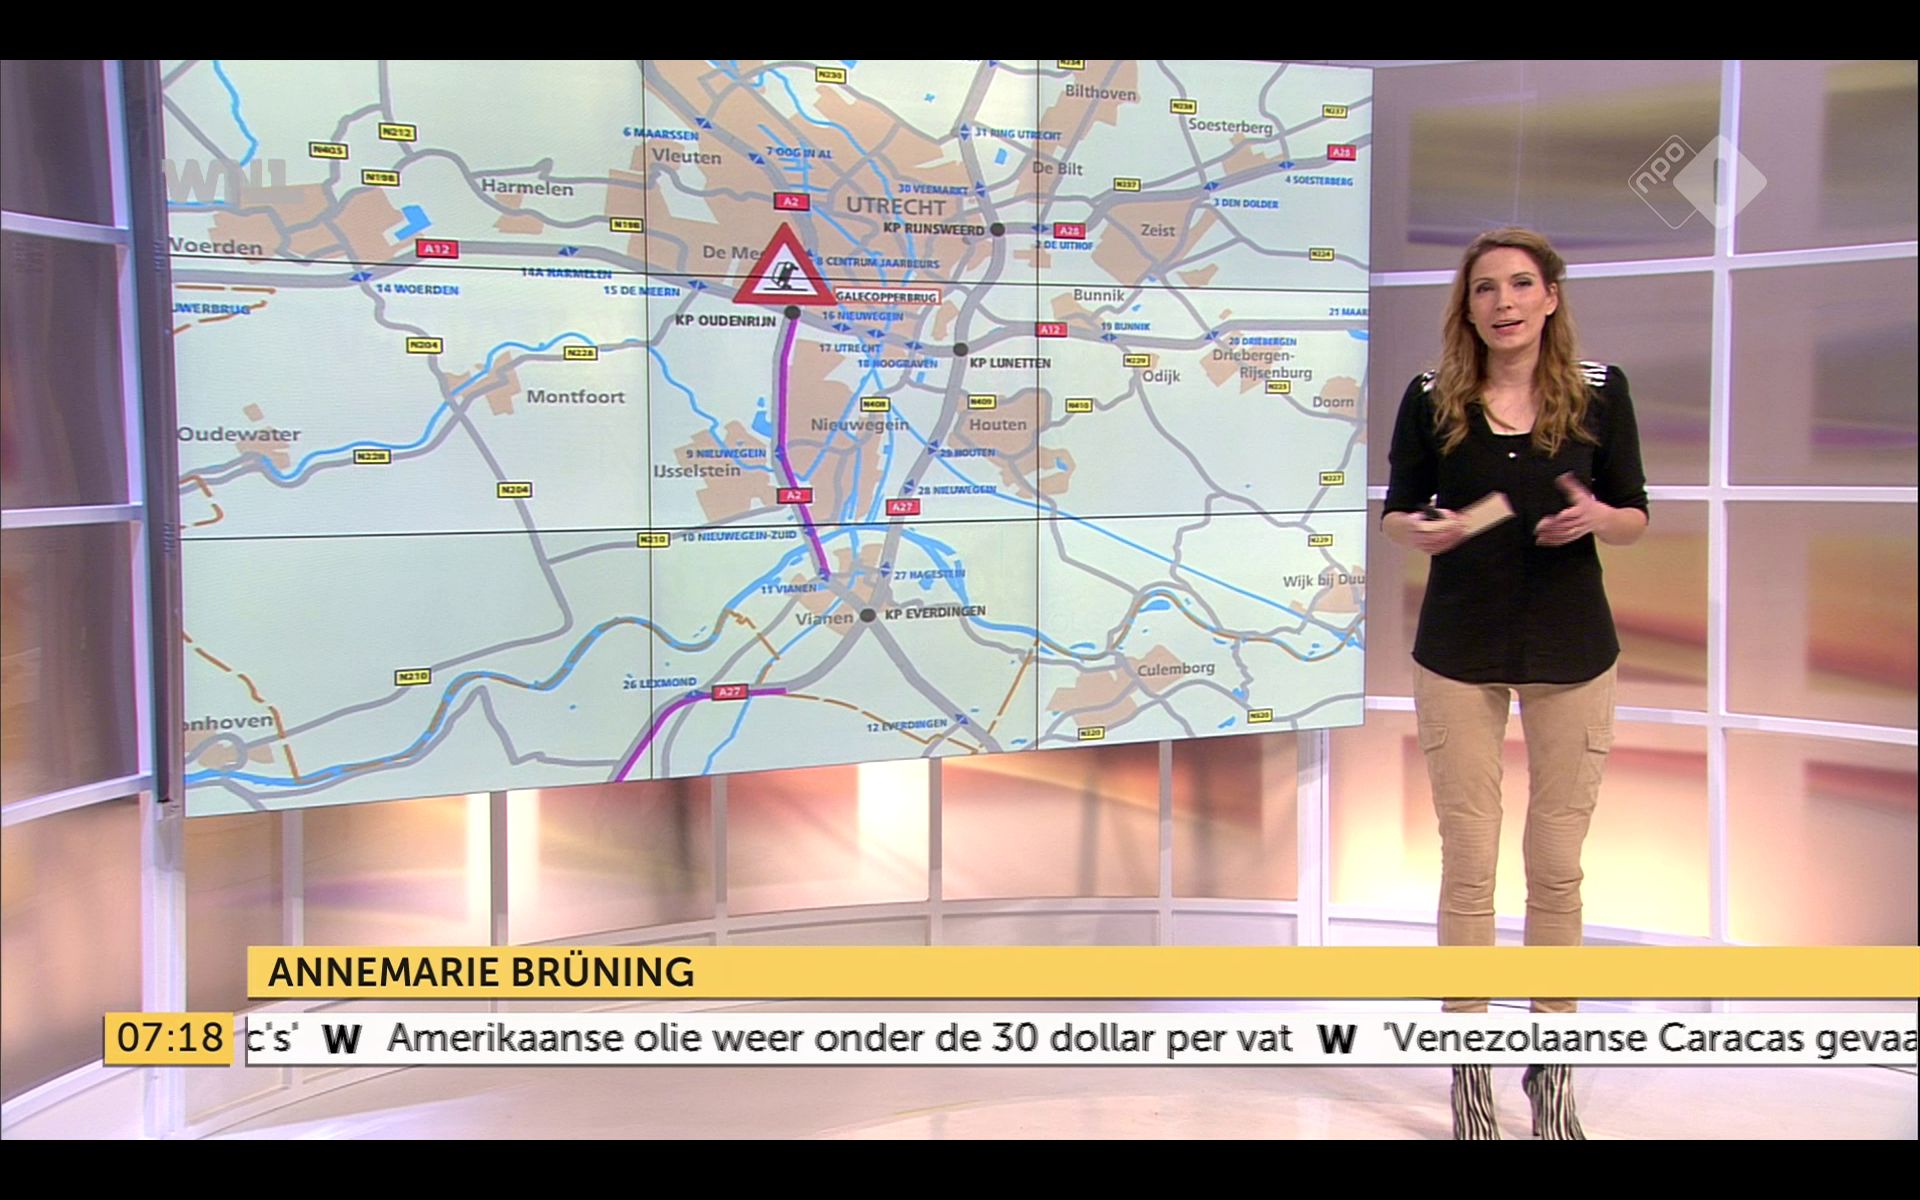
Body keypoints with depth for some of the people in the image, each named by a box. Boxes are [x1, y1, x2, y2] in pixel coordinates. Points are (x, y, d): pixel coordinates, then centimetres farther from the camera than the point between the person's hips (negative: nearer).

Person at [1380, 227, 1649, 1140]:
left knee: (1557, 867, 6)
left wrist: (1596, 517, -18)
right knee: (1468, 866, 3)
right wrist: (1419, 532, -18)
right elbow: (1396, 511, 4)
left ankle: (1552, 1070, 23)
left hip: (1572, 653, 1)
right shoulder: (1432, 399, -3)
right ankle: (1471, 1067, 17)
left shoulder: (1599, 390, -2)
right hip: (1459, 654, 0)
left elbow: (1635, 514, 4)